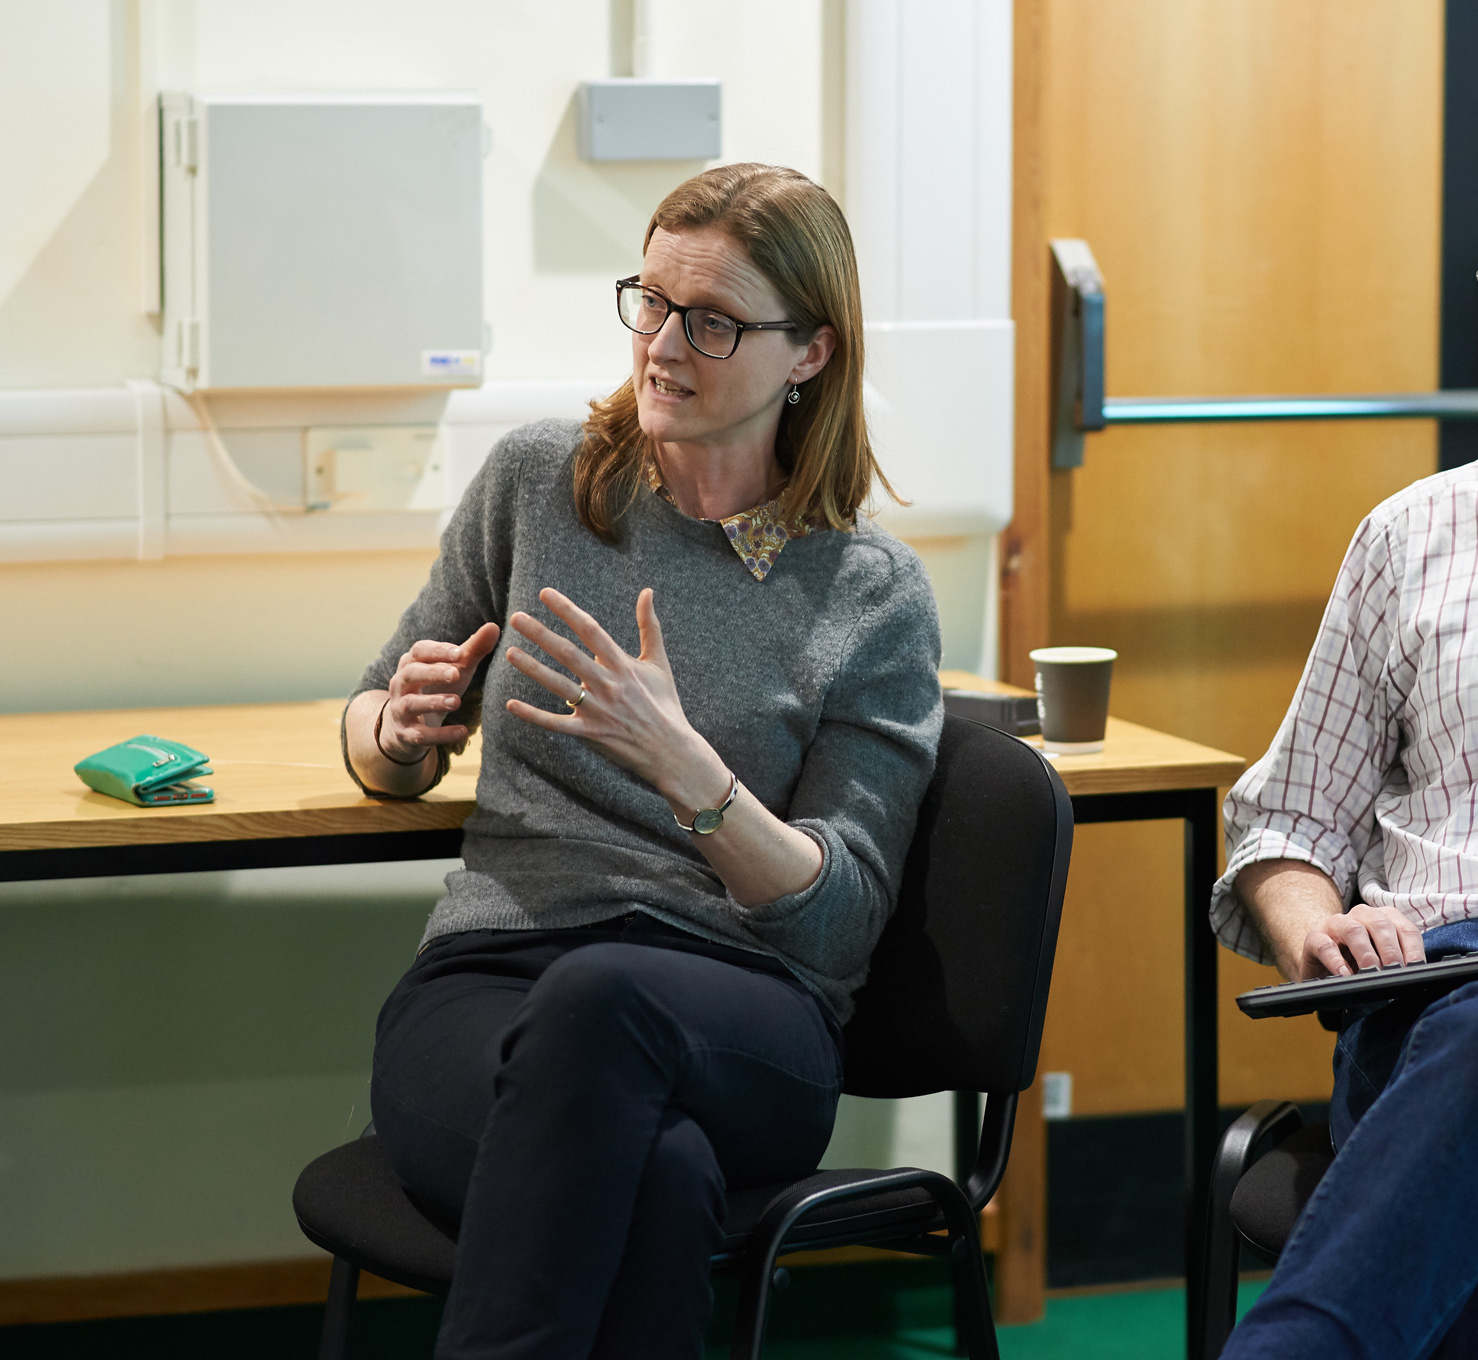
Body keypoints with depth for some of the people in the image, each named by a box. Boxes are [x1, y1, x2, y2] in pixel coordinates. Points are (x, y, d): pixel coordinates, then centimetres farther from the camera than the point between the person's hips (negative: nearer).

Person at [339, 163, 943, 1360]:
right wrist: (399, 733, -2)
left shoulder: (875, 596, 6)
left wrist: (681, 763, -18)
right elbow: (378, 737, 25)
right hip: (485, 981, 1)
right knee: (656, 1174, -37)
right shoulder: (538, 481, 13)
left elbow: (839, 919, 0)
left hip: (744, 1017, -1)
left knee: (598, 995, -40)